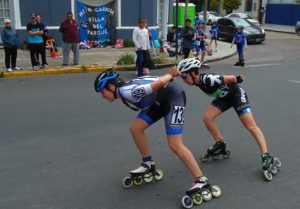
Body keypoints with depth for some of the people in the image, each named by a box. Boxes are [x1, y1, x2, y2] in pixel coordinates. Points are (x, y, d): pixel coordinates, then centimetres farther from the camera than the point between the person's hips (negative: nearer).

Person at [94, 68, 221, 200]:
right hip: (159, 100, 10)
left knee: (175, 145, -15)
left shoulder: (126, 91, -25)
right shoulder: (123, 92, 6)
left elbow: (158, 83, -30)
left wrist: (170, 75, -14)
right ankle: (148, 164, 23)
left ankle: (201, 180, -7)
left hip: (172, 96, -10)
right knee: (135, 128, 6)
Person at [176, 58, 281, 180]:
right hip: (224, 97, 8)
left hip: (236, 93, -7)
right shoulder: (198, 81, -12)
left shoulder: (208, 79, -37)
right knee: (207, 117, -9)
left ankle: (267, 157, -13)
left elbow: (231, 78, -29)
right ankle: (220, 145, 8)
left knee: (251, 126, -13)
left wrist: (238, 79, -18)